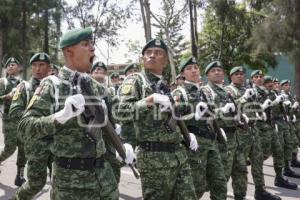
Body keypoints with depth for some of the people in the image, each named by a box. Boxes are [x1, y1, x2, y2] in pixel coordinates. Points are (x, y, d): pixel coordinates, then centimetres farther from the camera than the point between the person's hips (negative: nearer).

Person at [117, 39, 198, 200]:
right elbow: (122, 111, -19)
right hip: (154, 156, -6)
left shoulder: (167, 85, 16)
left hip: (179, 153, 6)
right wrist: (151, 99, -25)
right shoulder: (135, 80, -4)